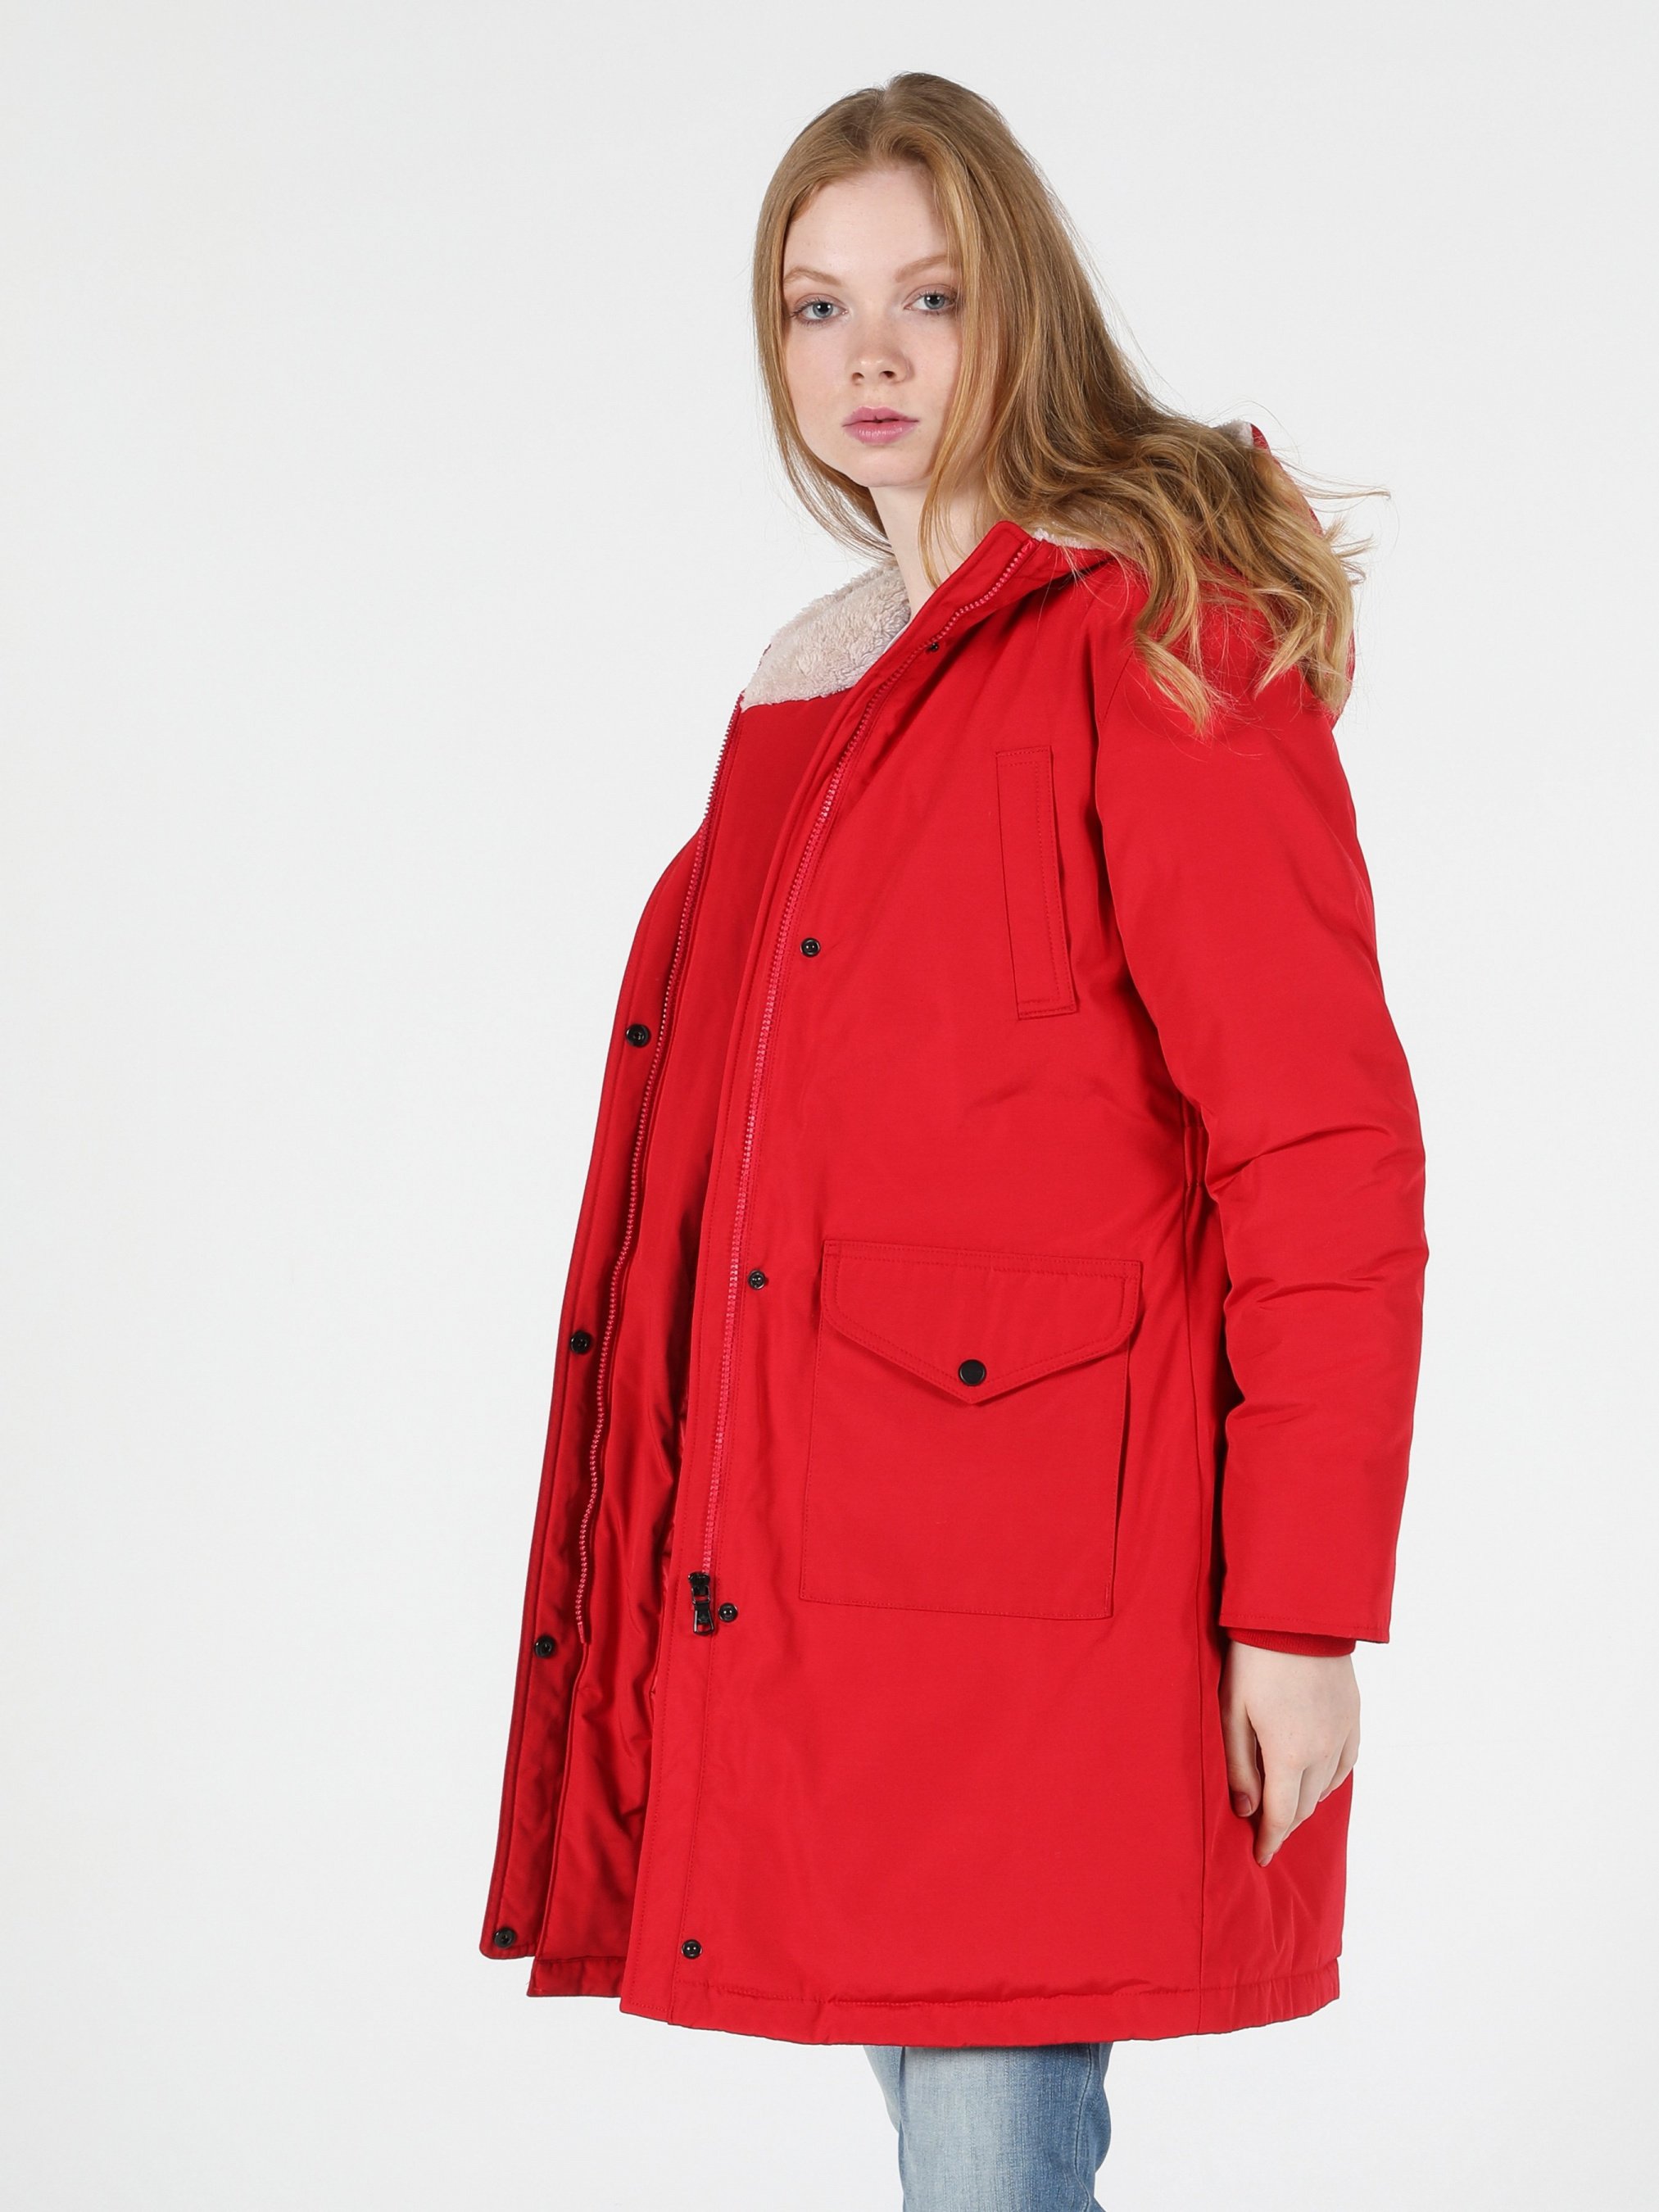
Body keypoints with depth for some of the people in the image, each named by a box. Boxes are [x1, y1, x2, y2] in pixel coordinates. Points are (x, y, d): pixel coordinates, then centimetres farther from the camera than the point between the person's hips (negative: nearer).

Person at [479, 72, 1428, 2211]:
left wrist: (1302, 1610, -16)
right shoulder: (806, 693, 17)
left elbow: (1322, 1150, -12)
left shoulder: (1156, 642, -7)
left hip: (1039, 1588, -7)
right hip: (804, 1570, 7)